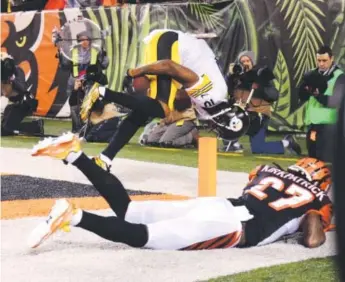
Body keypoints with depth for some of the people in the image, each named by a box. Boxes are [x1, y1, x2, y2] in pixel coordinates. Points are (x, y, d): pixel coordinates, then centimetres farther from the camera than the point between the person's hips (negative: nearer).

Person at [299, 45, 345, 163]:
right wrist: (307, 89, -17)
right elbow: (302, 97, 4)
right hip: (312, 124, 6)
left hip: (328, 126, -6)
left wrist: (317, 94, -23)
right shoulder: (312, 75, 10)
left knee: (325, 161, -9)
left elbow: (335, 101, -13)